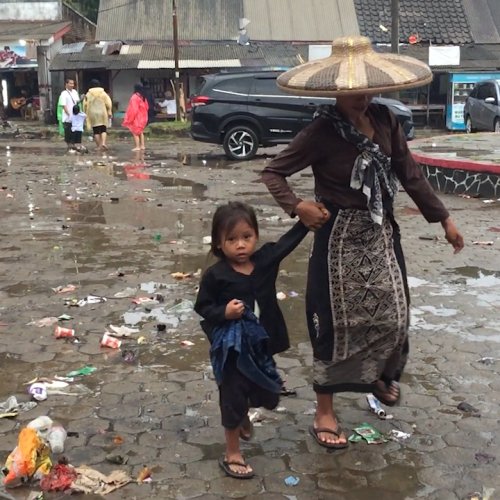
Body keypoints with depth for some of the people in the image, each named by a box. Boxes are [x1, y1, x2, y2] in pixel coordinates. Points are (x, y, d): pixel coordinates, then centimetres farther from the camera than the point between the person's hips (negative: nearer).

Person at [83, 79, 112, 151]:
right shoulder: (103, 93, 2)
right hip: (102, 113, 0)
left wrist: (86, 114, 10)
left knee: (96, 131, 4)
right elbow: (108, 103, -2)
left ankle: (99, 146, 5)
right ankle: (103, 143, -17)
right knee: (103, 130, 4)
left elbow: (85, 105, 1)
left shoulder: (88, 94, 1)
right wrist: (109, 112, 4)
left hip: (92, 114, 0)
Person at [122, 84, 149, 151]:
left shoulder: (134, 97, -17)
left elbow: (133, 109, -19)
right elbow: (146, 107, 11)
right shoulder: (143, 97, 5)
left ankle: (137, 146, -4)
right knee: (141, 132, 18)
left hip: (136, 118, -8)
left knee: (135, 132, -2)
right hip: (143, 117, 8)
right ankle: (142, 145, 19)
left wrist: (130, 118, -13)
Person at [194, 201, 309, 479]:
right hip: (231, 347, -5)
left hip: (261, 344, 5)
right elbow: (202, 307, -10)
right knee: (232, 396, 5)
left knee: (264, 391, 23)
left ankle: (243, 417, 56)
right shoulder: (215, 275, -18)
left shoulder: (266, 259, -6)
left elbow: (289, 239, 4)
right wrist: (224, 312, -27)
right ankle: (232, 454, 21)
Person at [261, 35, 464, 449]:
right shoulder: (322, 131, -16)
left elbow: (410, 174, 6)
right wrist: (296, 206, -31)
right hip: (341, 236, -5)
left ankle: (380, 376, 45)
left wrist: (443, 218, 9)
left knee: (392, 314, 16)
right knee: (337, 321, 2)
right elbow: (273, 172, -14)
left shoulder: (385, 121, -1)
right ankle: (325, 410, 17)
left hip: (382, 232, 6)